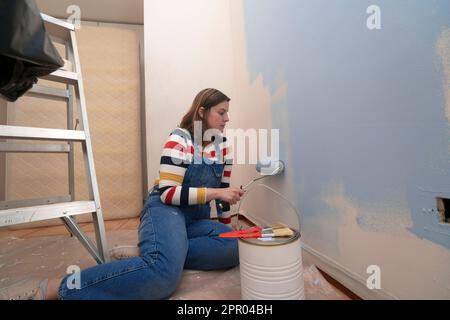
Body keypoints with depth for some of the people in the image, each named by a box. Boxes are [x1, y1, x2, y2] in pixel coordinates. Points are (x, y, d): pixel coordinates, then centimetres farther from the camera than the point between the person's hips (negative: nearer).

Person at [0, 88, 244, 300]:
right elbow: (167, 193, -18)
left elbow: (222, 189, 15)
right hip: (165, 208, -7)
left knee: (235, 248, -23)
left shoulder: (222, 145, 11)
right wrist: (214, 193, -21)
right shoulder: (179, 140, -10)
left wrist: (226, 230, 16)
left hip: (196, 218, 8)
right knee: (163, 270, -39)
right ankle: (47, 289, -27)